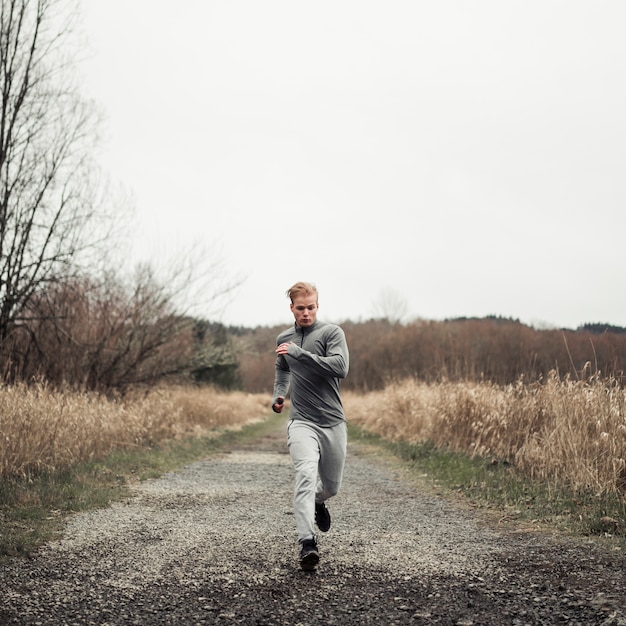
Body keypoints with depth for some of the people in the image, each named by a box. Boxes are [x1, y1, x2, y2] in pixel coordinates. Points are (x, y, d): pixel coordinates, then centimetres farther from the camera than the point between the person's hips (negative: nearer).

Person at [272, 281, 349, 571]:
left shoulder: (332, 332, -4)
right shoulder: (283, 338, 10)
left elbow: (340, 367, -21)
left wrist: (299, 352, -22)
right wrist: (278, 395, 13)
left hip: (333, 422, -1)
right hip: (301, 422, 1)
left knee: (332, 485, 13)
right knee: (306, 474, -25)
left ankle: (318, 503, 50)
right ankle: (307, 544, -32)